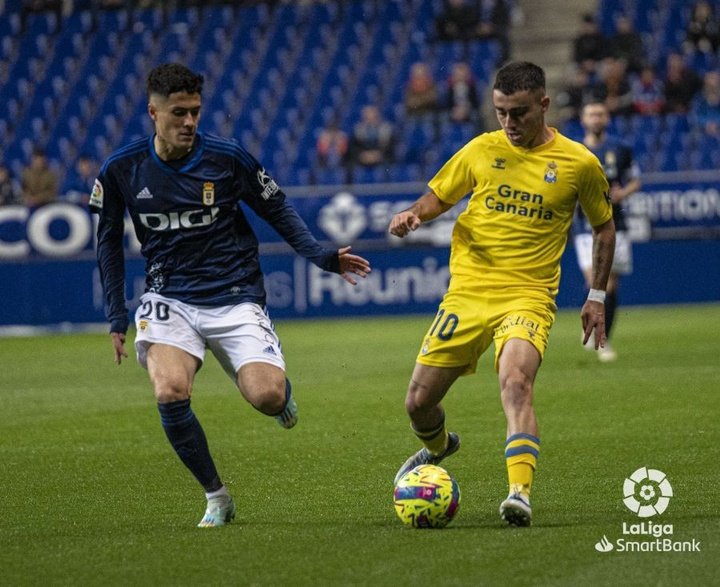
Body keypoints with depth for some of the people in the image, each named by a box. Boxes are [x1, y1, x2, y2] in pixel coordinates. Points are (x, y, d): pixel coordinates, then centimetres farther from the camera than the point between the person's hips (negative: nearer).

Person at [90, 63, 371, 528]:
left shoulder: (227, 157, -8)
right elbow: (109, 240, 11)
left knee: (267, 398, -20)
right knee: (170, 393, -26)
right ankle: (217, 498, -5)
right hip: (170, 299, 1)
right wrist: (117, 318, 8)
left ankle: (282, 389, 23)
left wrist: (324, 258, -5)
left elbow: (277, 210, 6)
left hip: (235, 296, -1)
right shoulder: (122, 170, -3)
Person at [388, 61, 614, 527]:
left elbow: (604, 226, 14)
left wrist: (597, 296, 11)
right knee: (419, 402, 6)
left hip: (528, 295, -3)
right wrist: (413, 216, -8)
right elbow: (437, 197, 16)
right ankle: (438, 447, 42)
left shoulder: (579, 163, 0)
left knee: (516, 381, -32)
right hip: (467, 291, 3)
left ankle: (520, 493, -41)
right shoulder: (481, 151, 4)